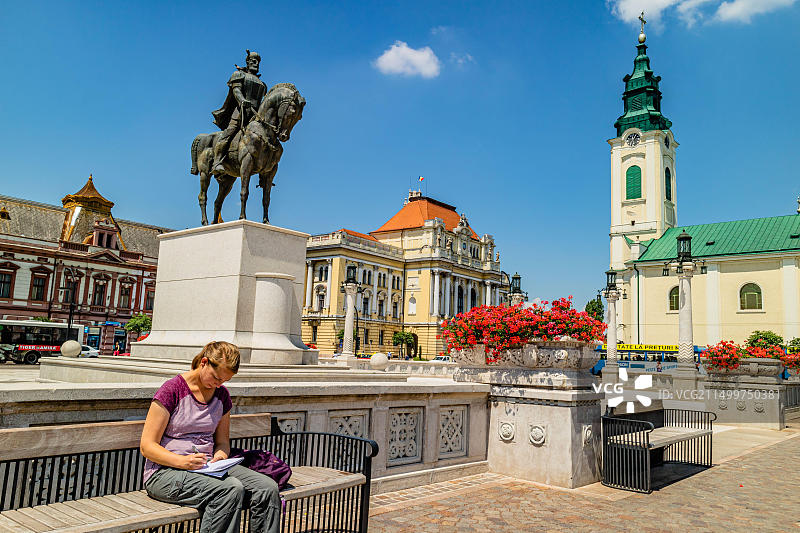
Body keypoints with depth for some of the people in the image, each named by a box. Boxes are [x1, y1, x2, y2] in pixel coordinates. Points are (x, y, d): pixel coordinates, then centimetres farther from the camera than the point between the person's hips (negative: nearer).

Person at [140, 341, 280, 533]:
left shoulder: (222, 395, 9)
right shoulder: (172, 390, -9)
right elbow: (147, 446, -10)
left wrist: (219, 457, -6)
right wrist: (182, 461, -25)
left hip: (206, 468, 6)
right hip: (166, 471, -5)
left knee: (268, 488, -20)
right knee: (232, 489, -34)